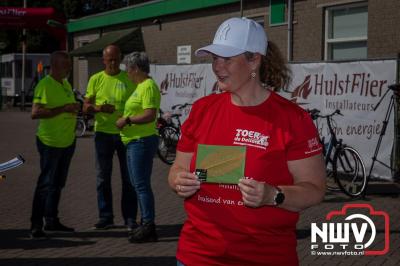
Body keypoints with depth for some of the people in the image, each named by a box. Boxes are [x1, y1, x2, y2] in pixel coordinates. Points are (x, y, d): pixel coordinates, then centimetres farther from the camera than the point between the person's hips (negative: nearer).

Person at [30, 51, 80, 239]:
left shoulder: (66, 84, 12)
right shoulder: (45, 85, -16)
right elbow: (35, 113, -26)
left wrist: (74, 110, 11)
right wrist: (63, 109, -28)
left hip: (67, 141, 8)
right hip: (50, 142, -8)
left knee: (58, 184, 14)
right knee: (46, 184, -5)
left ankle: (51, 221, 24)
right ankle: (36, 225, 2)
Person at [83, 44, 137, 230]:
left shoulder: (129, 79, 4)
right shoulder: (96, 79, 6)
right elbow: (86, 107, 5)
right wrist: (98, 108, -16)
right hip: (103, 133, 1)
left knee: (128, 177, 3)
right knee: (103, 177, 5)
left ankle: (130, 218, 11)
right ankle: (106, 217, 15)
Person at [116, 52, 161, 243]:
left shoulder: (148, 86, -14)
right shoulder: (141, 86, 18)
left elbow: (150, 115, -24)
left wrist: (127, 120, -18)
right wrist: (126, 119, 17)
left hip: (143, 141, -11)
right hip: (135, 141, 11)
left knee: (141, 184, -9)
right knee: (138, 184, 16)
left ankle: (148, 227, -5)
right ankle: (145, 223, 24)